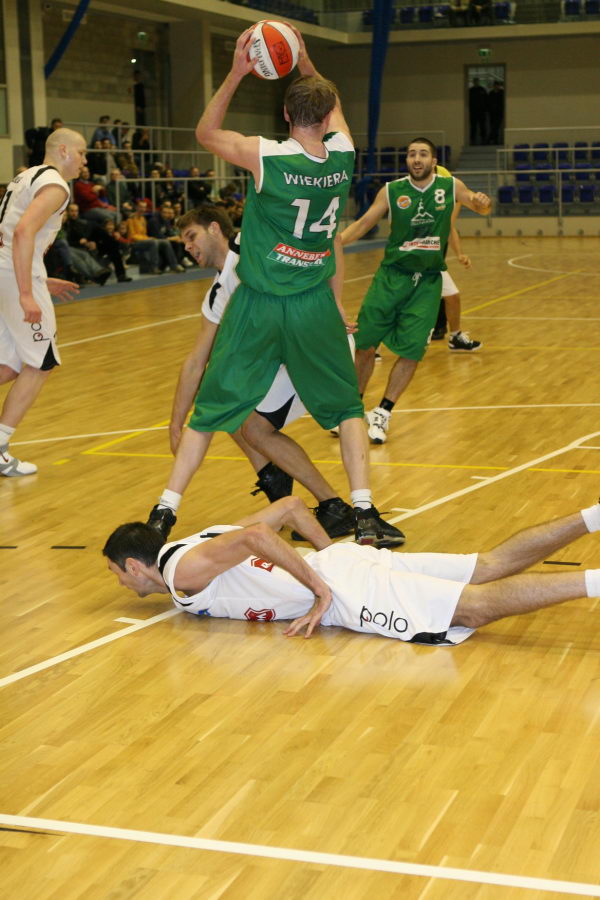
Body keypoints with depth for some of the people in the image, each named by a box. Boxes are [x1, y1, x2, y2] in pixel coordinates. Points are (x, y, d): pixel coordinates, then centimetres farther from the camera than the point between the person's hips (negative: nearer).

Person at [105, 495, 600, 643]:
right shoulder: (205, 539, 24)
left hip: (346, 593, -9)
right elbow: (291, 505, 25)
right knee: (490, 566, 4)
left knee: (478, 606, -19)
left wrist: (319, 586, -19)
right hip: (344, 561, 9)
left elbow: (254, 536, -23)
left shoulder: (182, 570, -5)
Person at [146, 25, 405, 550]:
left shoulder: (266, 157, -13)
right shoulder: (342, 155, -4)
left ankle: (164, 512, 10)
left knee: (211, 409, 7)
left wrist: (236, 74, 0)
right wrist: (304, 60, 15)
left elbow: (206, 133, 6)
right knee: (347, 407, 15)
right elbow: (333, 104, 21)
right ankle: (366, 515, 9)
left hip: (258, 306, -1)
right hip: (314, 307, 2)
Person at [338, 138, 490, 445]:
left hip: (427, 282, 0)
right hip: (391, 275, 0)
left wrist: (482, 202, -8)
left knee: (412, 350, -7)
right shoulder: (391, 191, -1)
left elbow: (480, 207, 17)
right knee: (365, 345, -2)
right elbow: (363, 223, 5)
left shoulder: (451, 187, 2)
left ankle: (382, 414, 7)